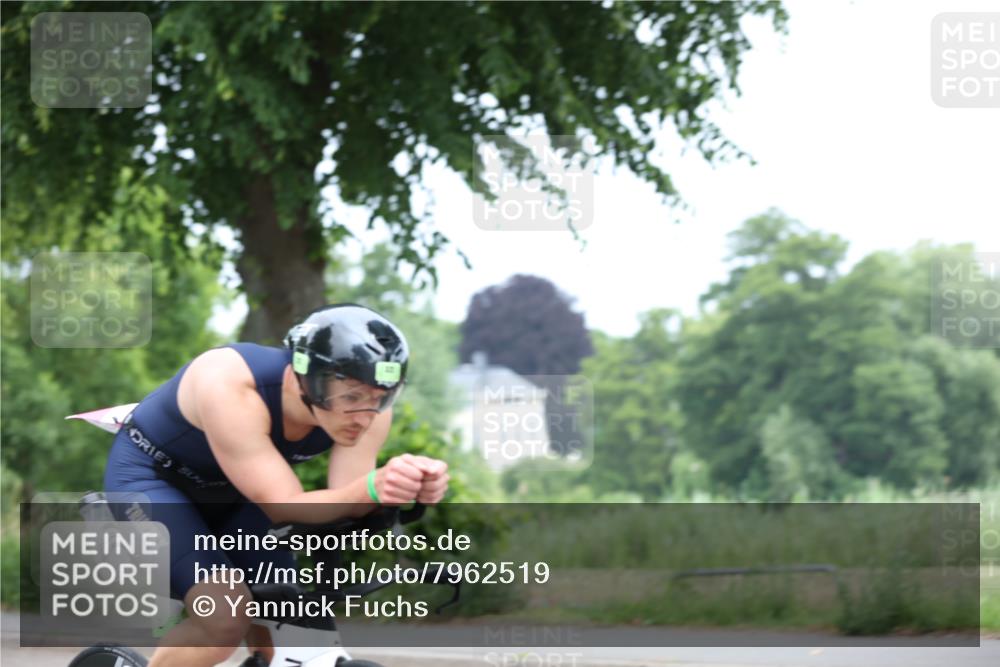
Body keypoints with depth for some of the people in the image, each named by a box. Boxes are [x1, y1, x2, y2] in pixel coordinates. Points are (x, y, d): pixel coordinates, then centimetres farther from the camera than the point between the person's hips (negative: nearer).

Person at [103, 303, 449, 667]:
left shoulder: (366, 402, -22)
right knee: (225, 618, -25)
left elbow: (345, 508, -26)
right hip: (148, 475, -6)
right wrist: (372, 488, -57)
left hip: (223, 492, 6)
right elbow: (285, 506, -39)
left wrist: (405, 486, -47)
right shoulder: (229, 387, -39)